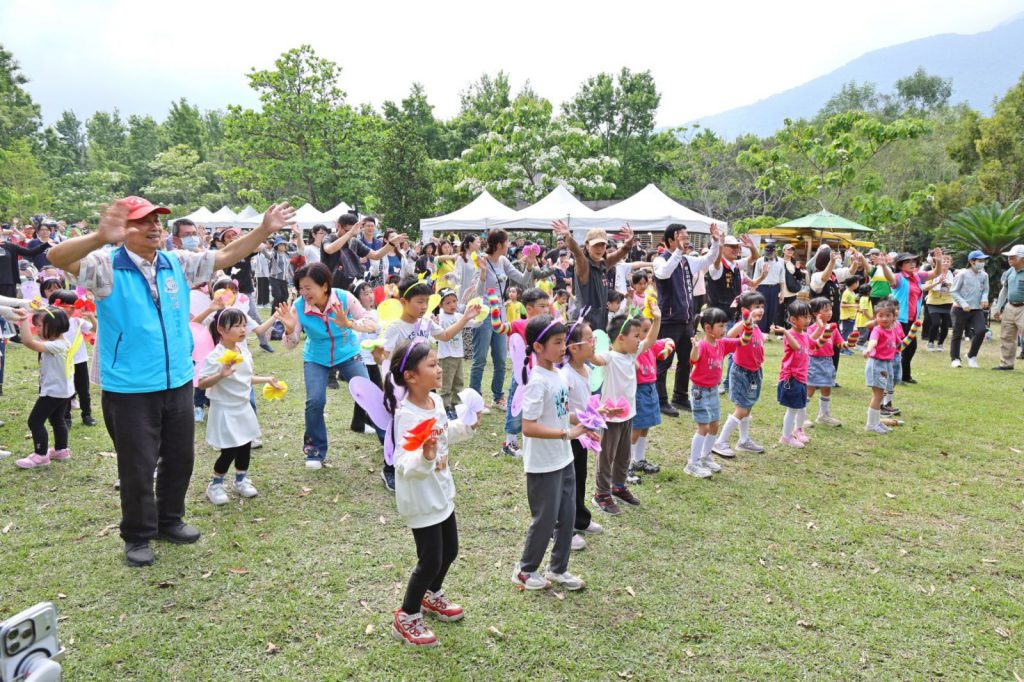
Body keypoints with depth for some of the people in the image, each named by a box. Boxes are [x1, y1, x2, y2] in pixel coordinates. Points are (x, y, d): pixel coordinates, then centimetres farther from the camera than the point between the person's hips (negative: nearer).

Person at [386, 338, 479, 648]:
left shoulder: (436, 401, -2)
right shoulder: (406, 414, -29)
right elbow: (406, 467, -35)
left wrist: (467, 425, 9)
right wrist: (425, 457, -53)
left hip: (442, 492, 9)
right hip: (421, 500, -9)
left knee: (449, 550, 22)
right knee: (431, 560, 4)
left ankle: (432, 595, 49)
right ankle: (406, 618, 26)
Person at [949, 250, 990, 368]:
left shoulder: (984, 275, 3)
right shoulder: (963, 274, -10)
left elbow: (985, 290, 14)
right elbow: (953, 291, -9)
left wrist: (984, 298, -7)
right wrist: (963, 304, -18)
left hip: (977, 309, 4)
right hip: (960, 309, -4)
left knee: (981, 331, -13)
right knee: (957, 334, 4)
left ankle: (971, 356, 7)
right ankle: (955, 359, 19)